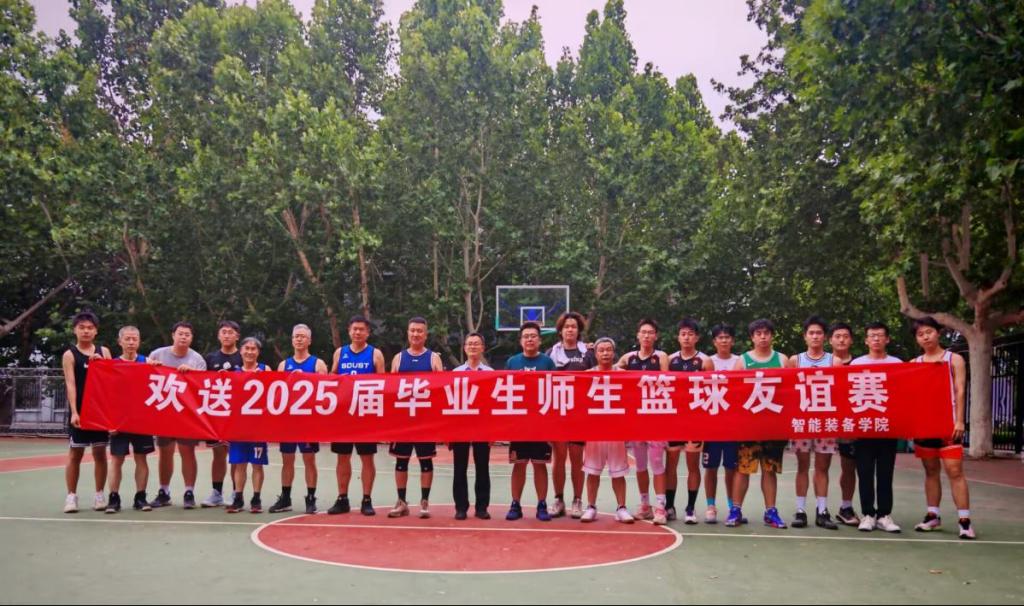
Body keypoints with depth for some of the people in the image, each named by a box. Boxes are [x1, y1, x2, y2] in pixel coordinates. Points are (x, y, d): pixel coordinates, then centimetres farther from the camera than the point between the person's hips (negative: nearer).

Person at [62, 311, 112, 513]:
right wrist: (74, 412, -19)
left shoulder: (103, 352, 9)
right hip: (80, 410, -3)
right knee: (75, 453, 1)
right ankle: (71, 496, 9)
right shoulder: (69, 355, -1)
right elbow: (70, 384, -10)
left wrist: (101, 363, -11)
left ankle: (99, 495, 14)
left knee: (100, 452, 7)